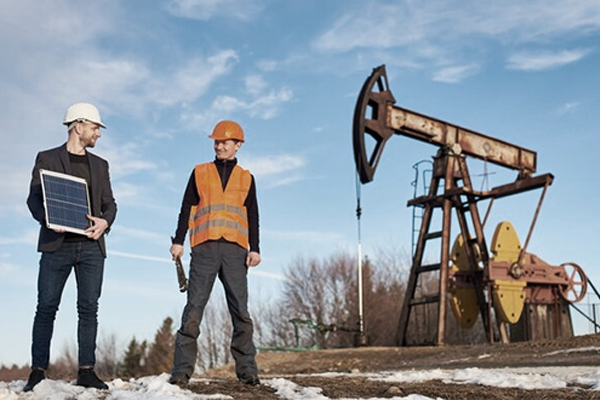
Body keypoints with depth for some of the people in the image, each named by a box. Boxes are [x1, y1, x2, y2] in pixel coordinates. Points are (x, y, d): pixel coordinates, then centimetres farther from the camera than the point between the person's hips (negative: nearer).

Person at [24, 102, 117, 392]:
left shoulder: (100, 165, 20)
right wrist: (49, 219, -18)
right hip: (57, 244, -3)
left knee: (89, 309, 0)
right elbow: (34, 199, 2)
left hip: (91, 246, 3)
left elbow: (109, 203, 15)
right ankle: (38, 371, 3)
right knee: (46, 308, -3)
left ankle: (86, 371, 3)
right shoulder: (47, 159, 9)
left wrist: (105, 221, -7)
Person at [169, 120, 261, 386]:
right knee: (194, 308, -5)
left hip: (235, 248, 1)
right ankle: (182, 370, -4)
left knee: (240, 311, -1)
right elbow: (187, 208, 11)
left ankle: (246, 369, 3)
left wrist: (254, 248, 1)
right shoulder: (200, 173, 16)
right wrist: (178, 241, 1)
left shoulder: (246, 178, 16)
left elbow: (252, 216, 12)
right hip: (205, 247, 0)